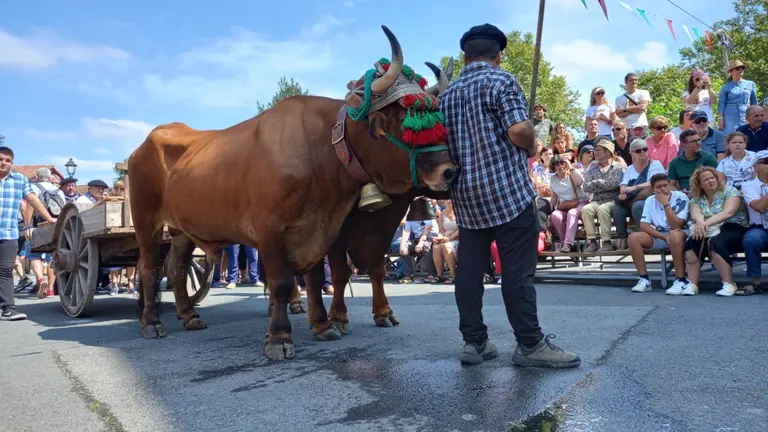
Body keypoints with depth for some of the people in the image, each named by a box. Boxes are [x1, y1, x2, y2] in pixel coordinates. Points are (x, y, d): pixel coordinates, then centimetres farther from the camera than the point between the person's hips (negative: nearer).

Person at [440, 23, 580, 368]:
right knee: (517, 270, -1)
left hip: (465, 194, 7)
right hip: (508, 190, -6)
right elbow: (518, 130, -17)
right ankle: (530, 345, 7)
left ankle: (474, 342, 15)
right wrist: (532, 148, 2)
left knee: (469, 269, 8)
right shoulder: (502, 80, -4)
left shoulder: (447, 94, 15)